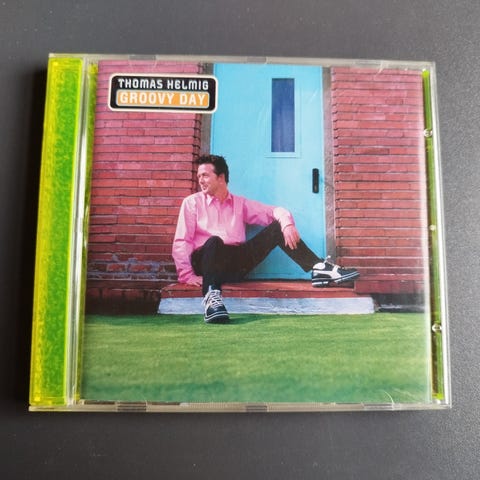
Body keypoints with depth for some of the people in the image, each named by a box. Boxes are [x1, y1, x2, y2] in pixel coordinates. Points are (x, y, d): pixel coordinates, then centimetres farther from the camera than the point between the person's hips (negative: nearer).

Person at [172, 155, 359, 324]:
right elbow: (181, 242, 0)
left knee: (278, 227, -9)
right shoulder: (192, 202, 9)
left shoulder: (240, 203, 17)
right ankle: (212, 296, -54)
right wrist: (187, 275, -14)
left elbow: (274, 212, 11)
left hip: (236, 262, 3)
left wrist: (287, 223, -12)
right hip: (207, 260, -3)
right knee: (214, 241, -38)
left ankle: (319, 268, -18)